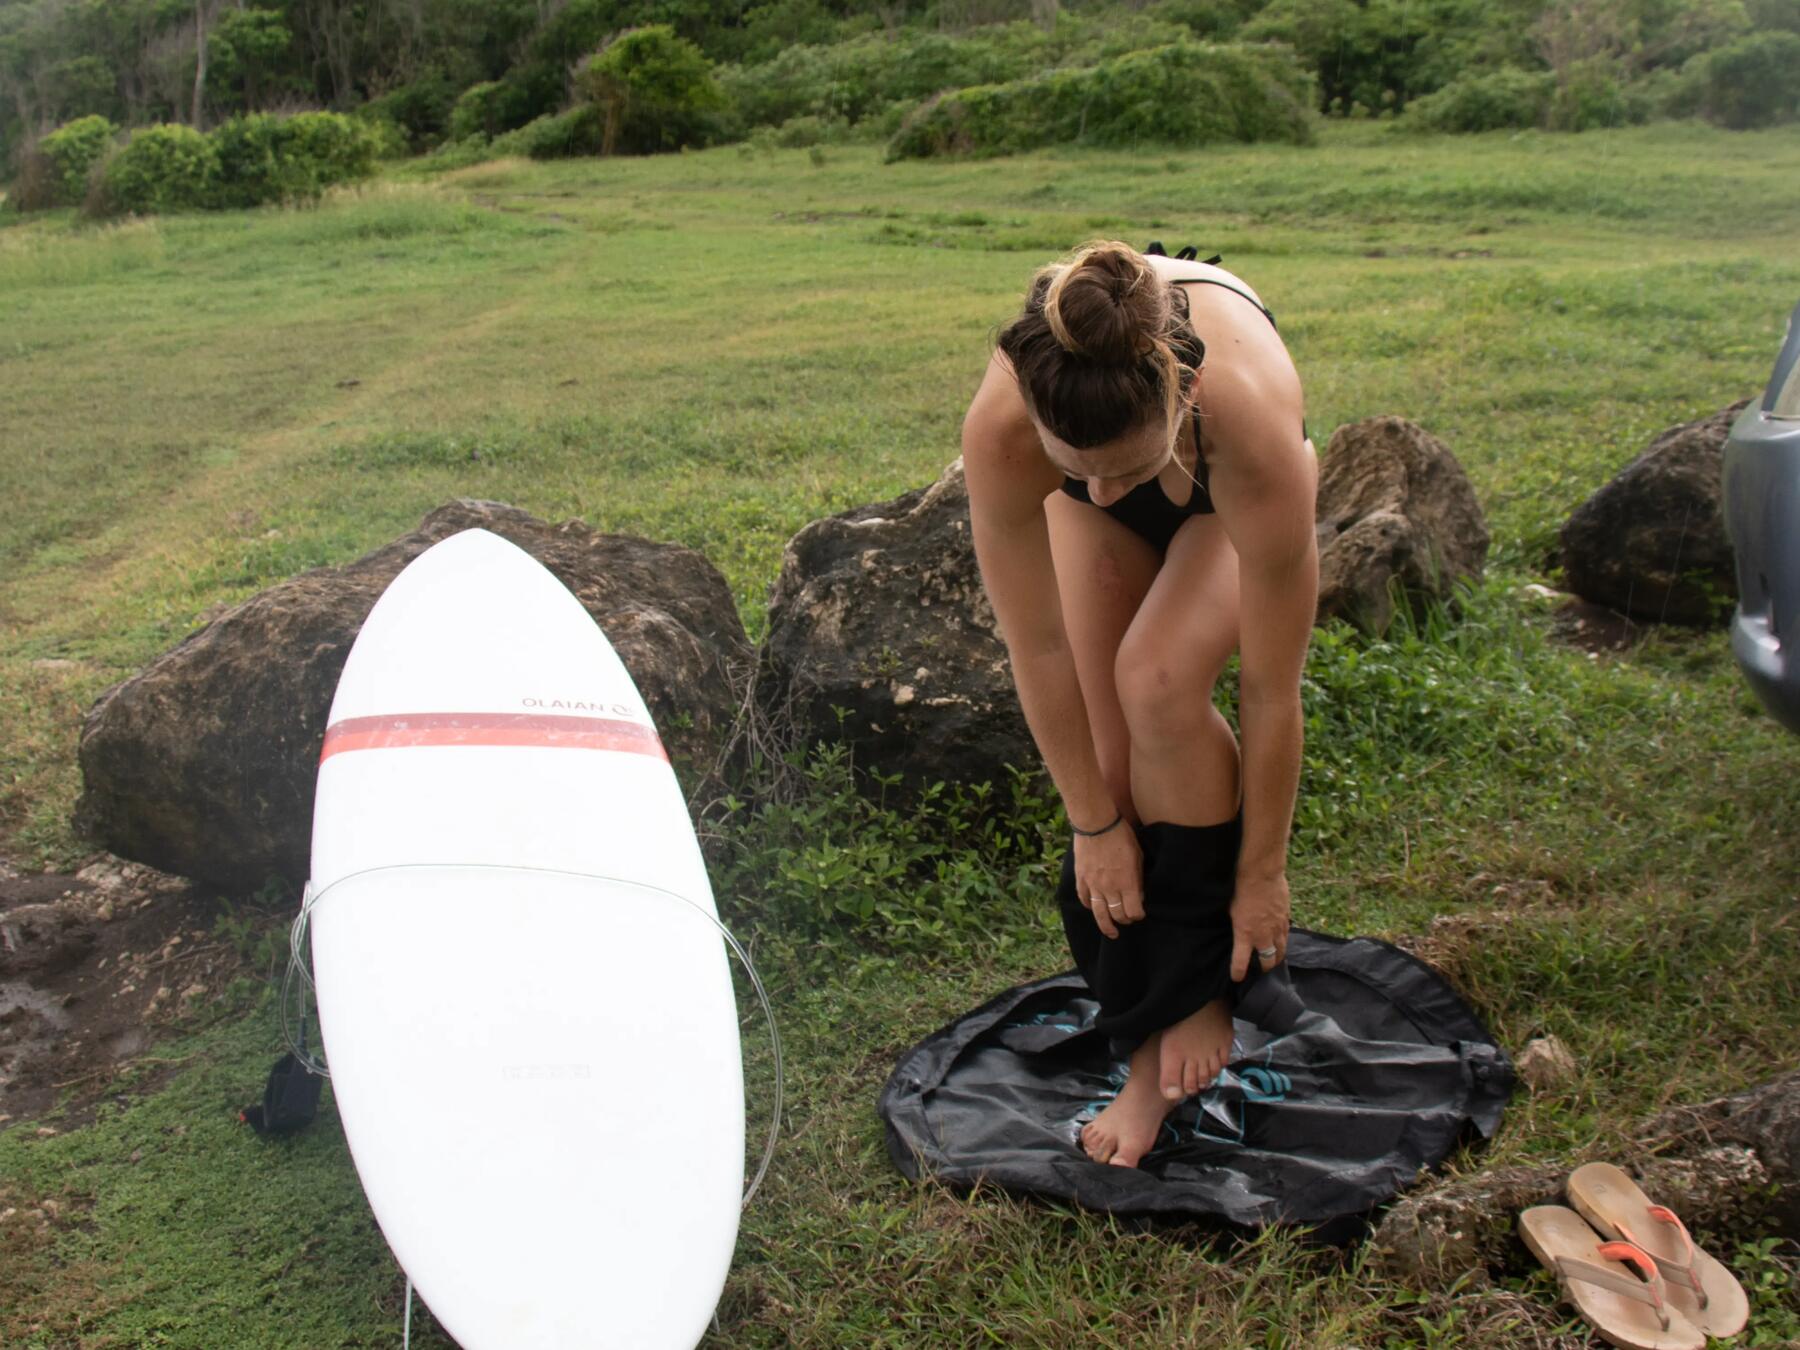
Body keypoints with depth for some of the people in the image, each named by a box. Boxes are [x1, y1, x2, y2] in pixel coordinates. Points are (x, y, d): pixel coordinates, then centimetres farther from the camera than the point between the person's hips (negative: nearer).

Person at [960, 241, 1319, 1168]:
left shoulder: (1257, 435, -45)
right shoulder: (1000, 429, -41)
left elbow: (1270, 691, -33)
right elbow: (1039, 650, -28)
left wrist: (1262, 872, -21)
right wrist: (1093, 821, -18)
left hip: (1221, 498, -2)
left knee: (1158, 678, -27)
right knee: (1110, 741, -9)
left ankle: (1196, 991, -7)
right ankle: (1149, 1054, 3)